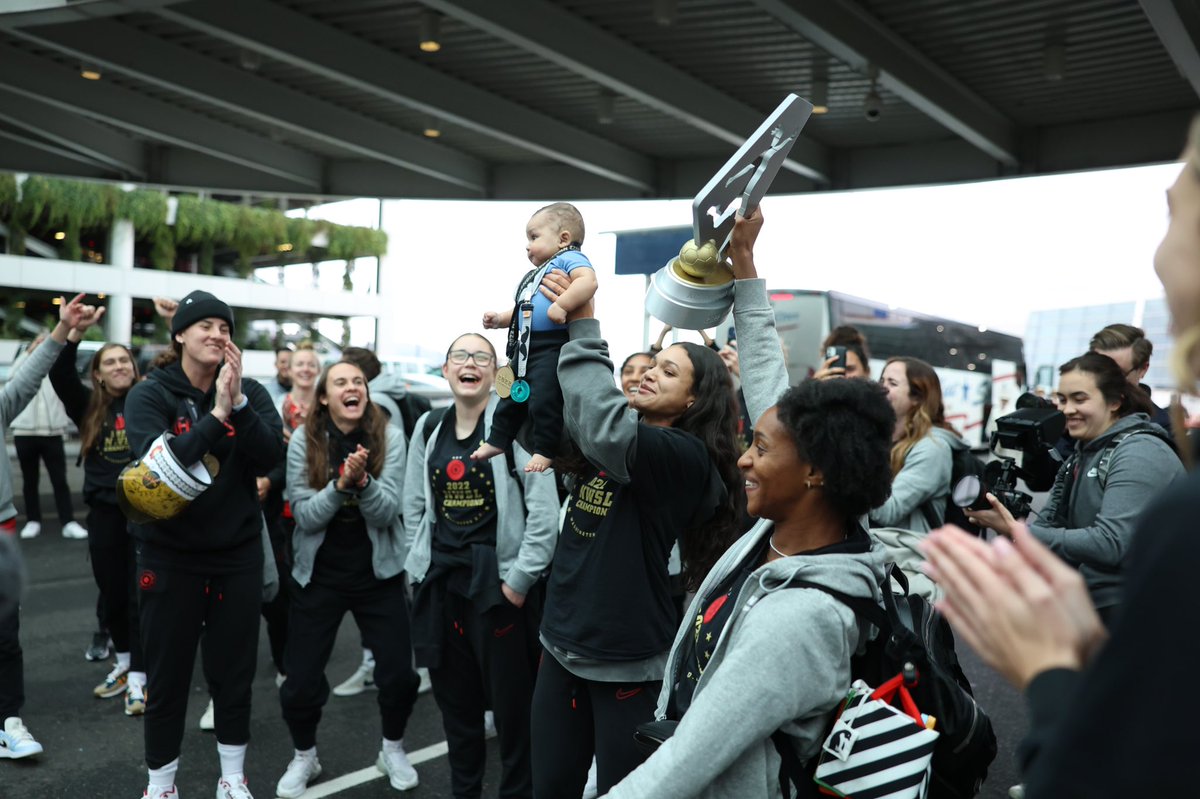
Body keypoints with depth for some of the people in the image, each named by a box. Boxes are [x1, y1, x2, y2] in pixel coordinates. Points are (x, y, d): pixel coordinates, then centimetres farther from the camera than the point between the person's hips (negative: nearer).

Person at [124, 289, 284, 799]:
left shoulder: (251, 393, 0)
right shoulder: (149, 395, -8)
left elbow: (270, 456, -15)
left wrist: (238, 404, -27)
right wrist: (217, 415, -30)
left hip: (239, 554, 2)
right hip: (169, 555, -2)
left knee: (234, 672, 12)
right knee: (167, 677, 7)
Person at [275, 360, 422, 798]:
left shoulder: (388, 437, -8)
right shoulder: (303, 440, -8)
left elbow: (387, 512, -13)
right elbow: (304, 515, -11)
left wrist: (363, 481, -31)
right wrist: (341, 484, -27)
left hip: (378, 572, 0)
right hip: (319, 573, 0)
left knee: (399, 674, -1)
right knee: (301, 680, 1)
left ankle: (393, 749, 28)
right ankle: (304, 756, 30)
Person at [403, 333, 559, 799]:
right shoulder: (429, 428, 8)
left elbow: (544, 511, -13)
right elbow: (414, 507, 14)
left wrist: (520, 581, -14)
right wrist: (423, 567, 7)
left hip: (499, 580, -5)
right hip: (440, 582, 5)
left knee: (512, 701, 3)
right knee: (455, 699, 15)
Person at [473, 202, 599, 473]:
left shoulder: (569, 258, -3)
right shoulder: (535, 274, 27)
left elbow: (588, 281, -24)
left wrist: (561, 305, -32)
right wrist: (499, 318, 17)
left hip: (553, 349, -10)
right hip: (525, 348, 10)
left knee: (544, 400, -12)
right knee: (512, 395, 14)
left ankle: (545, 451, -1)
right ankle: (497, 440, 25)